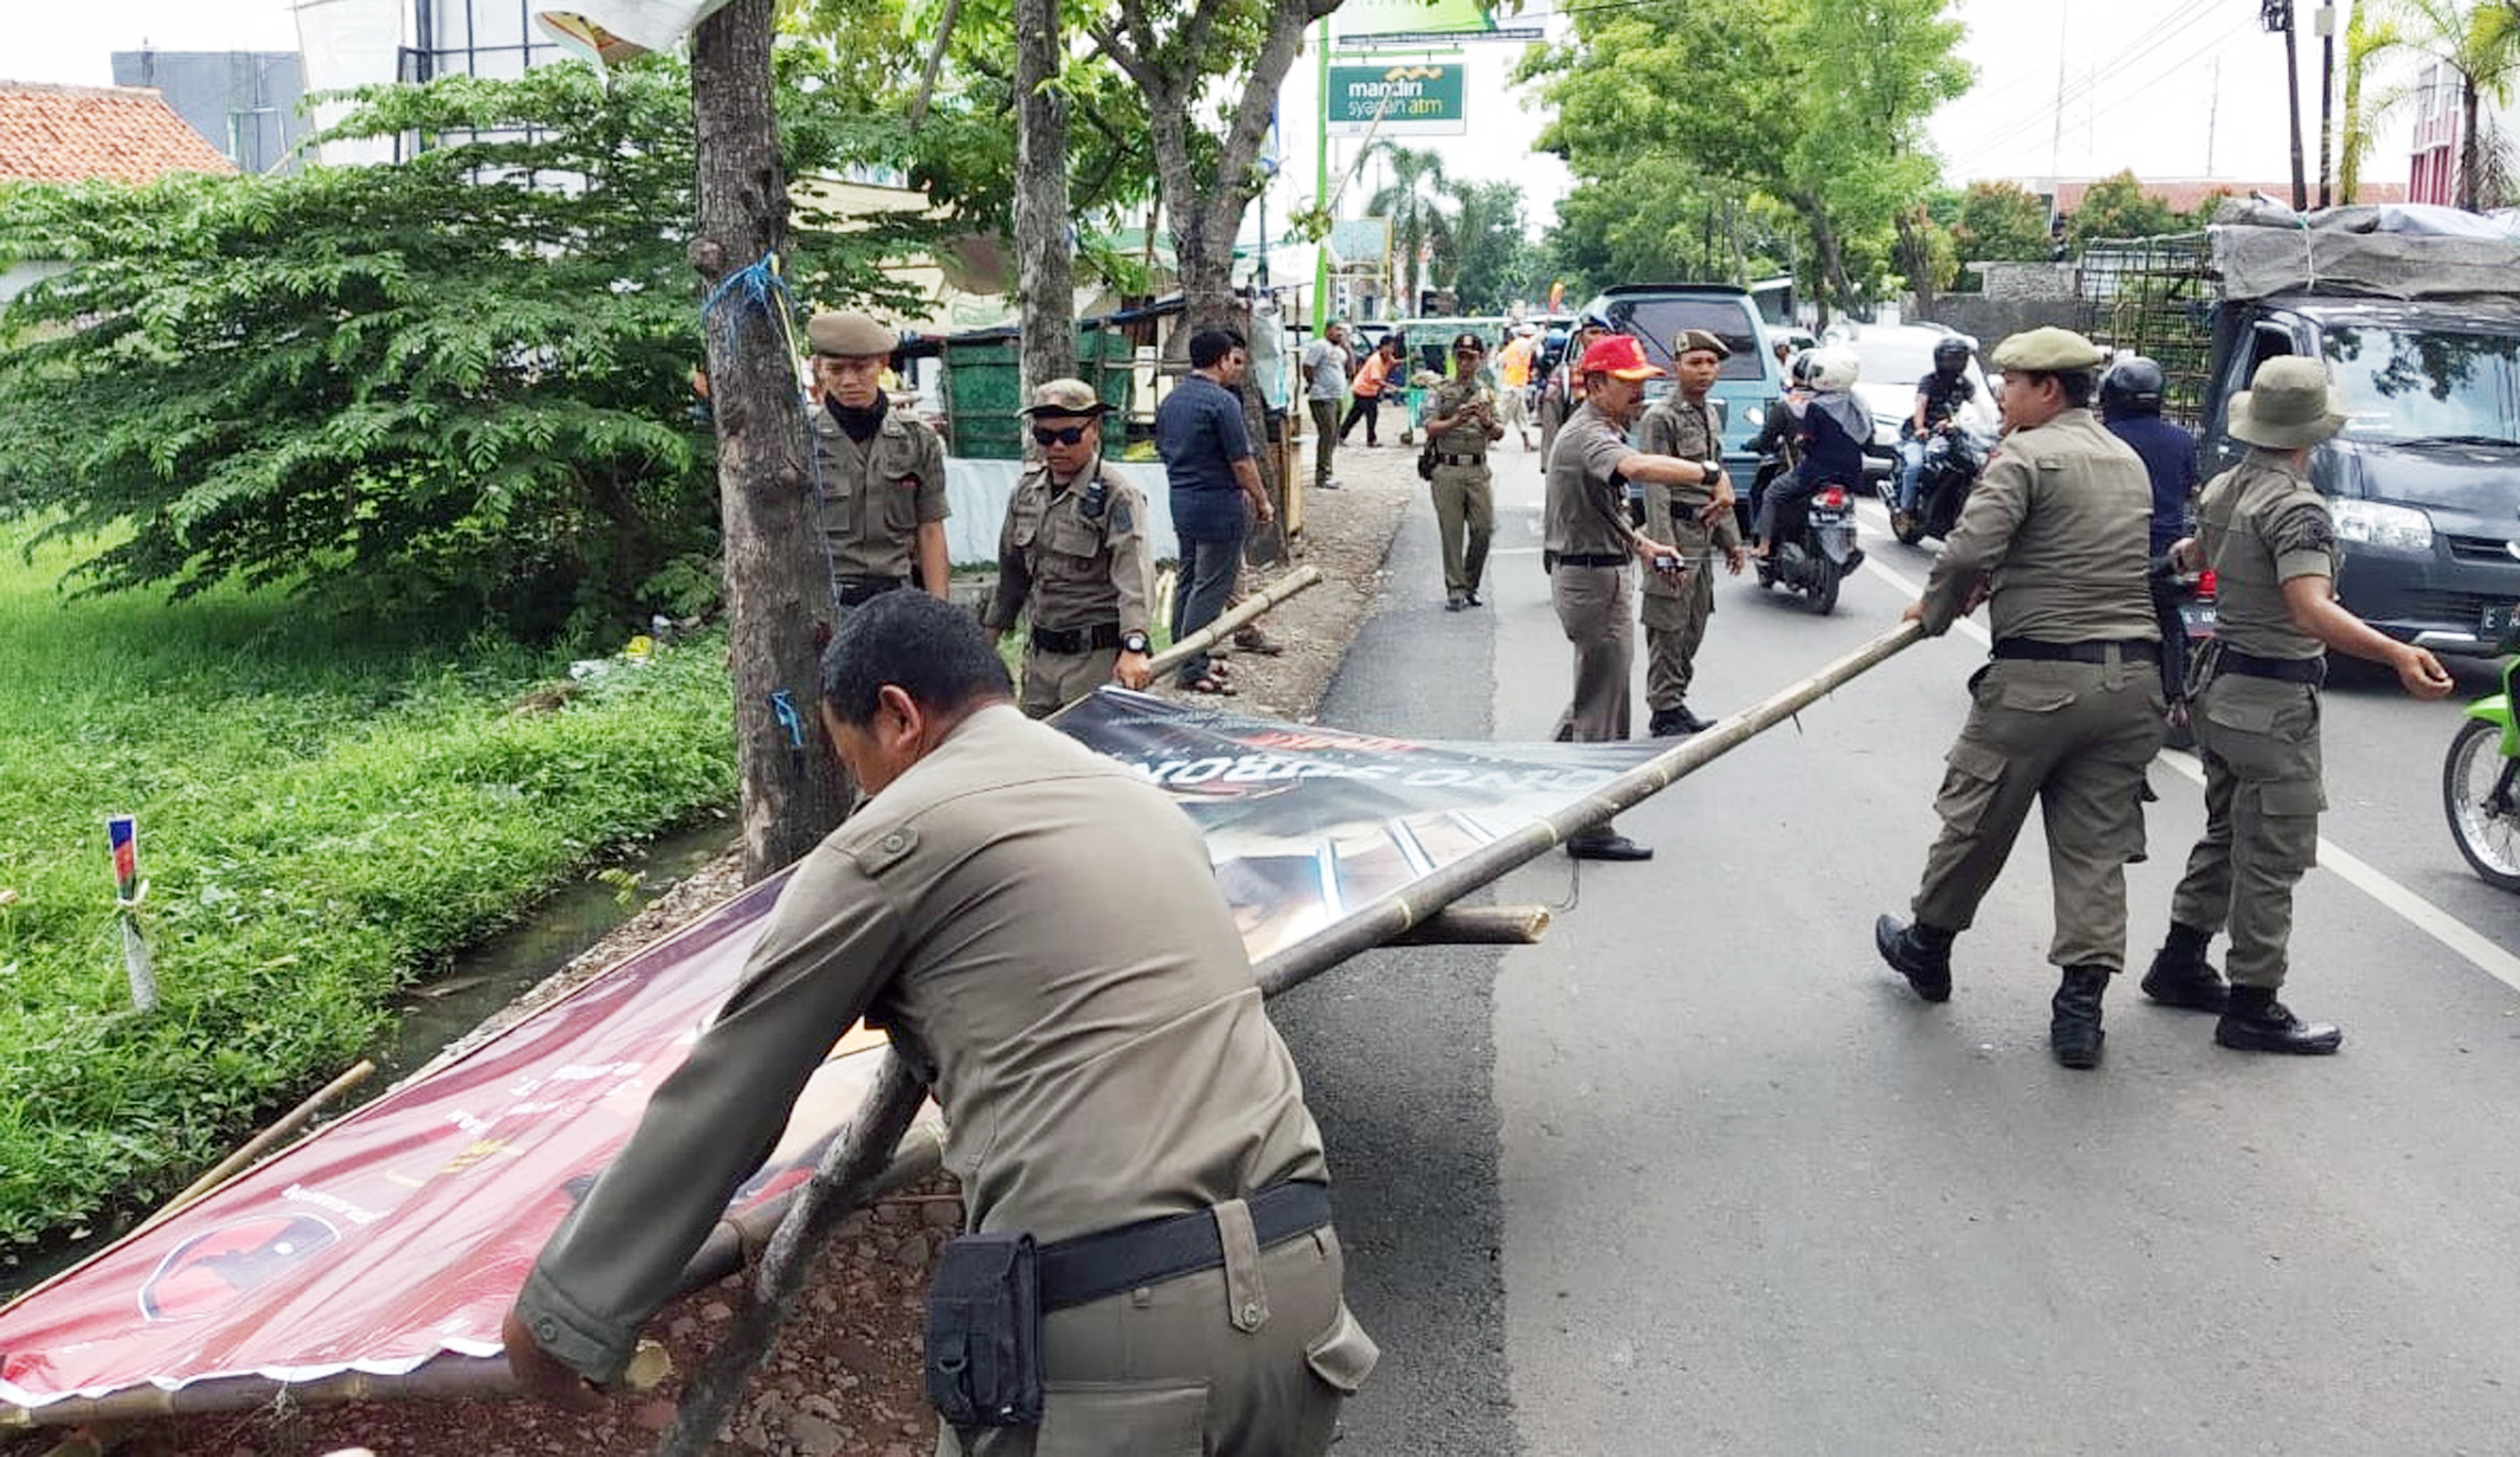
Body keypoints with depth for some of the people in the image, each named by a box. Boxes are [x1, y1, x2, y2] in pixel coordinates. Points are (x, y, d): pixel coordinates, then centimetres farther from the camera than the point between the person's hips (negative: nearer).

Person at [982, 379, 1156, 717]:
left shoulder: (1117, 496, -13)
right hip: (1041, 650, 7)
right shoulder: (1027, 490, 8)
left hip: (1098, 657, -7)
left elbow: (1134, 577, -24)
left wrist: (1133, 646, -36)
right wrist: (993, 626, 27)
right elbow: (1012, 568, 22)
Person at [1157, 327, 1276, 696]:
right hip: (1218, 503, -9)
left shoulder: (1169, 400, 10)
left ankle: (1185, 656, 24)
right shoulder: (1223, 401, -16)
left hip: (1181, 500, 9)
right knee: (1209, 589, -4)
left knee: (1188, 581, 17)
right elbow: (1241, 461, -16)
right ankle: (1193, 670, -2)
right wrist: (1262, 502, -5)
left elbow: (1163, 451, 17)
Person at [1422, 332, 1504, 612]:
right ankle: (1455, 590, 6)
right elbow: (1431, 428, -5)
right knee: (1451, 532, -1)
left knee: (1484, 529, -1)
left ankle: (1470, 583, 17)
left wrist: (1488, 423, -15)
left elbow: (1499, 434, 7)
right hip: (1447, 469, -2)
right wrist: (1456, 421, -21)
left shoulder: (1488, 394, 13)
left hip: (1478, 470, 2)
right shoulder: (1441, 392, 6)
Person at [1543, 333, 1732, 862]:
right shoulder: (1587, 436, -20)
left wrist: (1644, 545, 13)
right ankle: (1590, 831, 3)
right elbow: (1639, 468, -43)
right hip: (1591, 577, -11)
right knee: (1603, 705, -4)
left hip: (1601, 572, 11)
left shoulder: (1608, 430, 16)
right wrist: (1711, 473, -49)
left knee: (1593, 689, 22)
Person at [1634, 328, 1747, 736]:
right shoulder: (1660, 418, -12)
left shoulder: (1710, 415, 15)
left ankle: (1676, 704, 23)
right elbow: (1656, 490, -17)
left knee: (1693, 629, 13)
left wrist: (1731, 538, 19)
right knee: (1669, 629, -4)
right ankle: (1665, 712, 3)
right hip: (1675, 530, -9)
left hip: (1703, 535, 9)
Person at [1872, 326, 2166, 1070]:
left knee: (1975, 820, 12)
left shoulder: (2025, 456, -9)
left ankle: (1927, 947, 30)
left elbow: (1970, 550, -20)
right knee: (2097, 845, 7)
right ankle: (2081, 1004, 5)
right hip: (2132, 679, 7)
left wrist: (1935, 611, -2)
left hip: (2039, 678, -7)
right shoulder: (2128, 461, 17)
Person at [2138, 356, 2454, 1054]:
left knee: (2226, 835, 21)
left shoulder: (2222, 488, 5)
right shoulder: (2296, 507, -21)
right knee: (2272, 857, -2)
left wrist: (2182, 555, 48)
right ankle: (2252, 1008, 4)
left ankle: (2180, 963, 29)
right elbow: (2312, 611, -35)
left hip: (2221, 682, 9)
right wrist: (2397, 654, -46)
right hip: (2275, 699, -9)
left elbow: (2198, 555, 26)